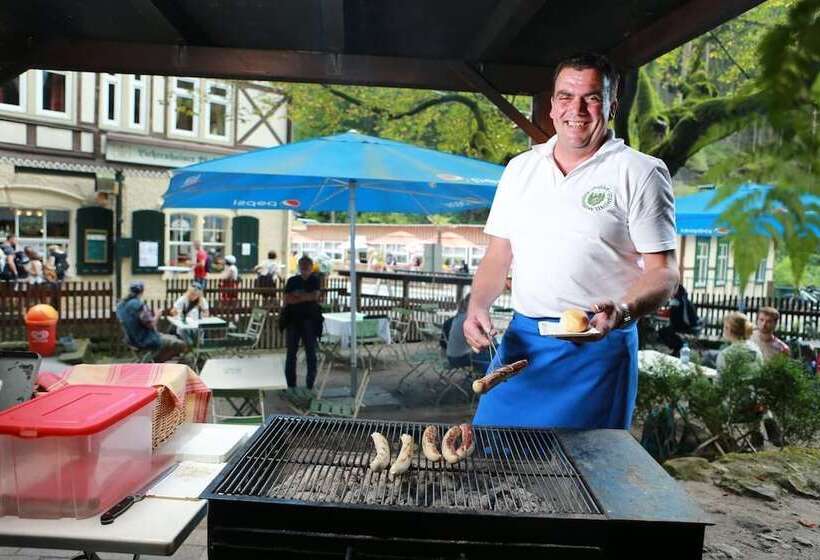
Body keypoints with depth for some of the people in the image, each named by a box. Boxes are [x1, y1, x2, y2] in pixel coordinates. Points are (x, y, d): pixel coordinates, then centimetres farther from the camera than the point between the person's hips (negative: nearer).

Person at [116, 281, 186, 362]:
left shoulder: (120, 305, 3)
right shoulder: (139, 305, -23)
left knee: (172, 337, 28)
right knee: (181, 345, -4)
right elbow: (150, 324, -23)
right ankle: (156, 361, -2)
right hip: (146, 341, -10)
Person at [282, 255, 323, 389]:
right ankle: (291, 384, 15)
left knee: (311, 352, 1)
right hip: (293, 319, 2)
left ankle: (310, 383, 9)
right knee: (291, 353, 6)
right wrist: (306, 297, -10)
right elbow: (287, 299, -4)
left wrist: (297, 296, -7)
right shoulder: (292, 281, 7)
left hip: (310, 319, -2)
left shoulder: (315, 280, 3)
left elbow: (315, 296, -12)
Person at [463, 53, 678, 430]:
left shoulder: (641, 173, -3)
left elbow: (663, 272, -6)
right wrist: (477, 307, -3)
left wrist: (622, 311, -25)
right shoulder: (520, 168, 11)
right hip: (521, 340, 4)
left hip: (598, 347, -3)